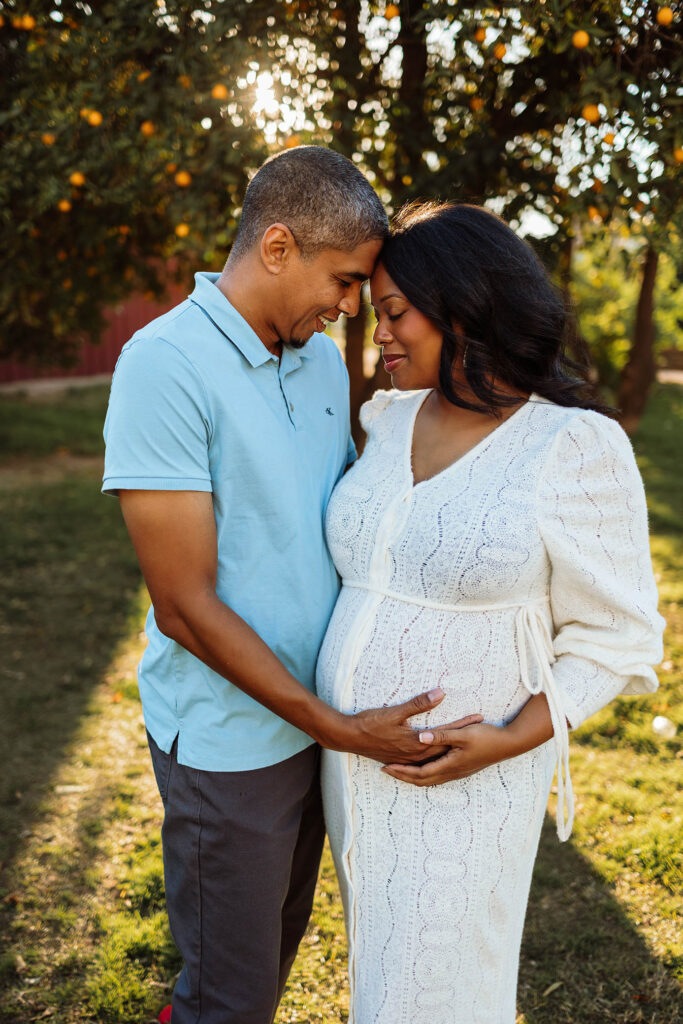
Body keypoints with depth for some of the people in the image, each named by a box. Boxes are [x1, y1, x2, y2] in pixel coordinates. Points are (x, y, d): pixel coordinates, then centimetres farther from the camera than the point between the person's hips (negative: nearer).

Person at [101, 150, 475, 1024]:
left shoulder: (324, 362, 4)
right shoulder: (164, 364, -21)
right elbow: (186, 604, -22)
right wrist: (340, 728, -19)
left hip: (313, 714, 7)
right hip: (227, 739, -7)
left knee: (278, 942, 25)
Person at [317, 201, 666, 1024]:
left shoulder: (578, 449, -17)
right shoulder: (393, 423, 0)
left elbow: (615, 638, -11)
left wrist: (509, 742, -22)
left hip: (463, 776, -6)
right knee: (385, 953, 23)